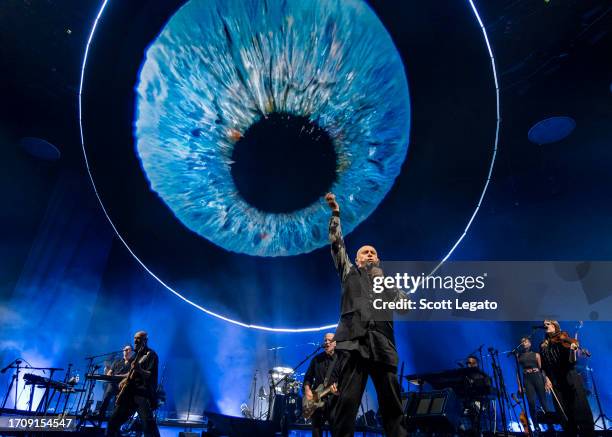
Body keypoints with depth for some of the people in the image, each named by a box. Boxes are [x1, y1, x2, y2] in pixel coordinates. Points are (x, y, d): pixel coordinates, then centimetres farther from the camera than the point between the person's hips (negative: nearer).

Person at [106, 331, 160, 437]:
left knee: (149, 427, -13)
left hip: (143, 394, -9)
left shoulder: (151, 355, -6)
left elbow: (151, 375, -17)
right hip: (130, 393, 9)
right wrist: (125, 380, 11)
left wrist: (140, 370, -34)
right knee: (113, 422, 11)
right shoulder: (136, 355, 19)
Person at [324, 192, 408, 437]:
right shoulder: (349, 272, 22)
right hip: (354, 341, -2)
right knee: (347, 400, -8)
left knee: (392, 402, 1)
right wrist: (335, 213, 9)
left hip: (382, 344, 2)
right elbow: (337, 243, 14)